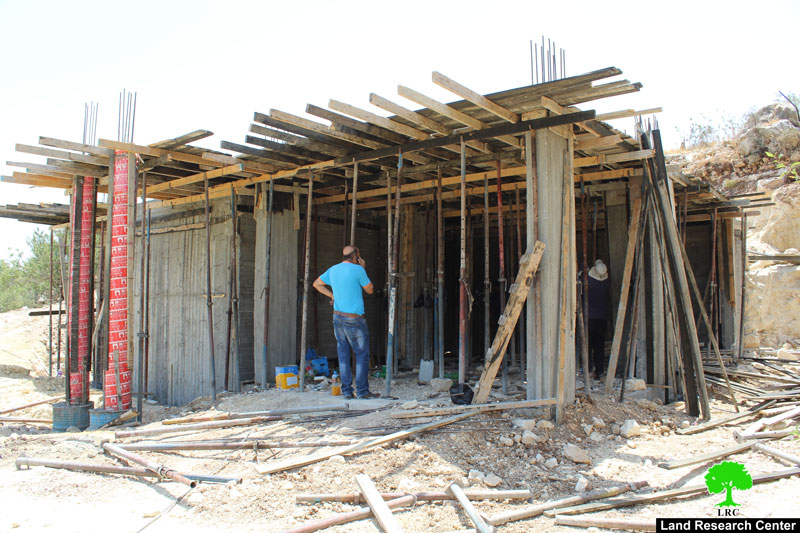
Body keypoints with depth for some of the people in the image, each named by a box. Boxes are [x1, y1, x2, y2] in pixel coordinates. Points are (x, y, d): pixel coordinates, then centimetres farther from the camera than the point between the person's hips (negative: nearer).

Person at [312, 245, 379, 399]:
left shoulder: (332, 270, 8)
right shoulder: (357, 269, -12)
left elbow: (317, 284, 23)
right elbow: (370, 290, 0)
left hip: (338, 317, 7)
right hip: (354, 319, -6)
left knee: (343, 355, 9)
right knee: (362, 355, 3)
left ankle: (346, 391, 12)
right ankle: (362, 390, 3)